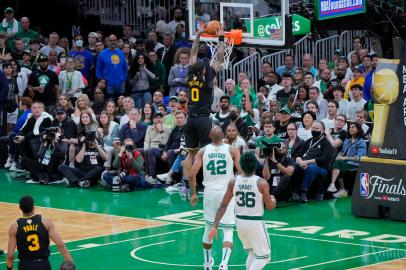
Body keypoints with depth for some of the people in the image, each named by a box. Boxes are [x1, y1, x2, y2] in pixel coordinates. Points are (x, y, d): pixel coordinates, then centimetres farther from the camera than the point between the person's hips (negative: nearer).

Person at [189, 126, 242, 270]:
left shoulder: (203, 151, -1)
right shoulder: (232, 150, -5)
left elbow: (192, 175, -5)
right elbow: (242, 173, -9)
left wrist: (194, 193, 8)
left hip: (209, 193, 2)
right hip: (227, 193, -2)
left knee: (209, 228, 20)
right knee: (228, 230, 0)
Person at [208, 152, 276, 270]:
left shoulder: (233, 182, -4)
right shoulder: (261, 183, -14)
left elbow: (223, 206, -3)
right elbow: (270, 207, -7)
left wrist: (215, 226, -1)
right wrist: (273, 200, 16)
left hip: (240, 222, 5)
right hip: (256, 223, -5)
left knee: (252, 252, 27)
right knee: (264, 256, 9)